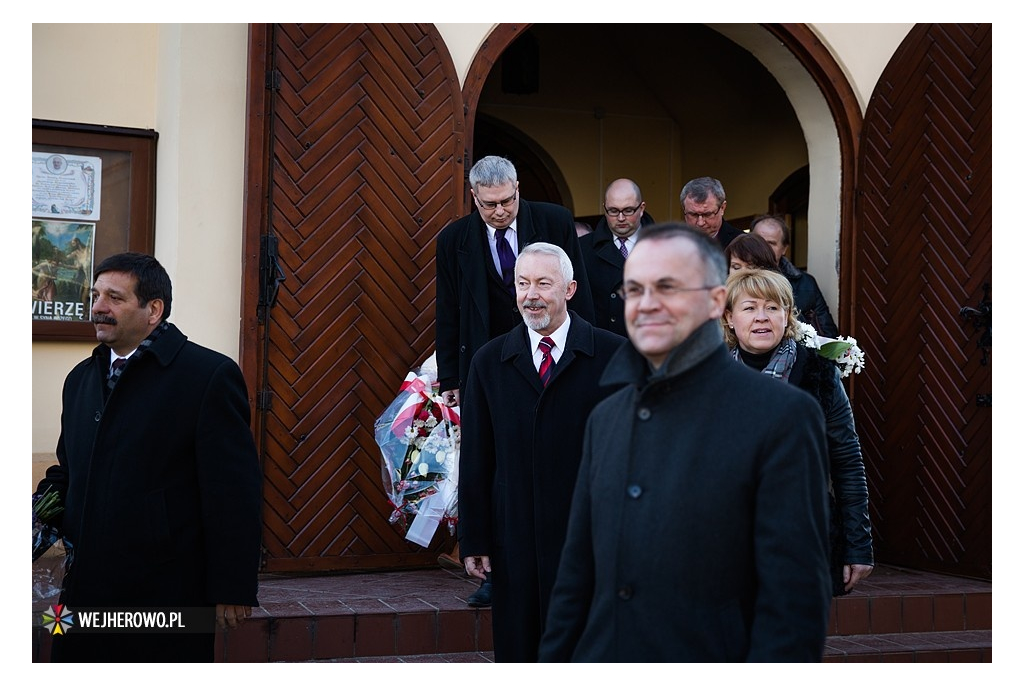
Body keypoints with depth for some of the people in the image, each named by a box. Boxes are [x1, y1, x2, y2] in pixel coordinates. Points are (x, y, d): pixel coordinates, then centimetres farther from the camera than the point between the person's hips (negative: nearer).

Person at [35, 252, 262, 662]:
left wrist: (233, 590, -14)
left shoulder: (211, 375, -9)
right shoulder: (81, 378, 15)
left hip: (167, 597, -6)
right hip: (86, 591, 7)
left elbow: (234, 492, -12)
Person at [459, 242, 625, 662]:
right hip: (515, 542, 2)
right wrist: (473, 540, 5)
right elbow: (475, 461, 8)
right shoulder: (489, 362, 8)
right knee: (517, 652, 7)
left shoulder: (613, 355, -1)